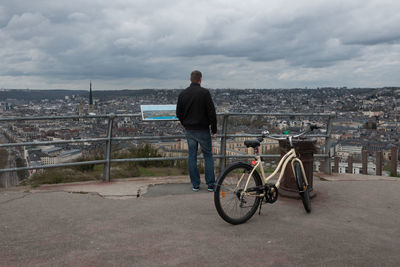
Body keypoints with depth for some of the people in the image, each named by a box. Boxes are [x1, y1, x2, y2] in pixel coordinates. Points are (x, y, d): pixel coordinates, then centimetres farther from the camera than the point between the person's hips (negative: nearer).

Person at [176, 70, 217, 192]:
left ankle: (195, 185, 12)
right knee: (208, 156, 6)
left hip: (189, 130, 4)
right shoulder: (204, 93, -10)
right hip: (203, 130, -3)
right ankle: (211, 184, 7)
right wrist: (214, 130, -4)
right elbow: (212, 113, -12)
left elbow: (178, 113, 8)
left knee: (192, 156, 9)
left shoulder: (183, 94, 3)